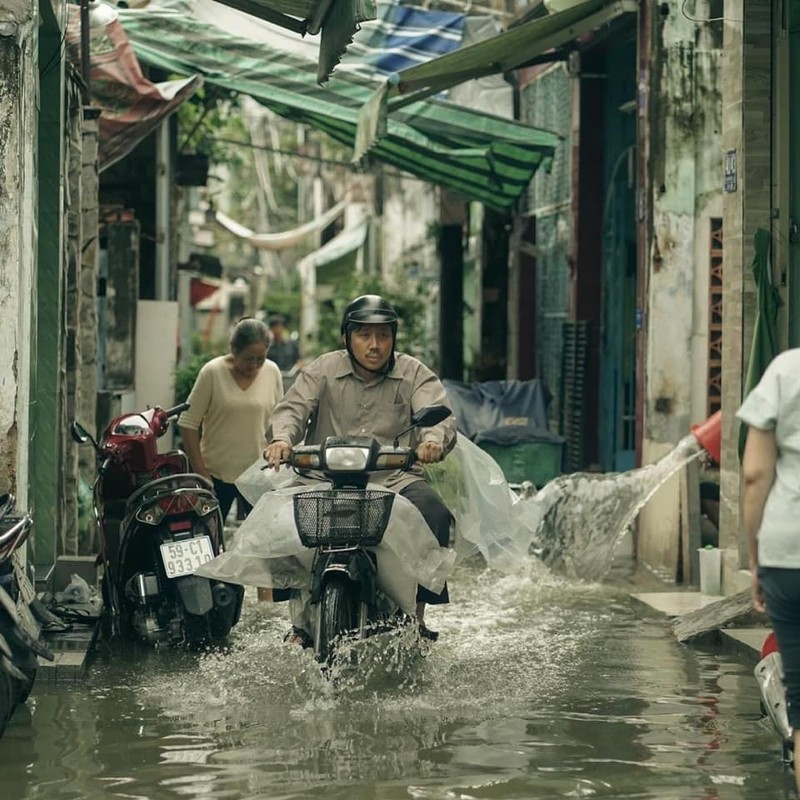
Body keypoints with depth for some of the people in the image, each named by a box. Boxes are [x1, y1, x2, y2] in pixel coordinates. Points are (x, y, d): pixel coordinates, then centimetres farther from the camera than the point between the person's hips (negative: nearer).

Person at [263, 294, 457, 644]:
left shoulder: (414, 374, 6)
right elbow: (293, 406, -5)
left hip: (395, 478, -1)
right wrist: (282, 438, -30)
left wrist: (433, 440, -36)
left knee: (433, 514, -29)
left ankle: (419, 610, -15)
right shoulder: (323, 370, 8)